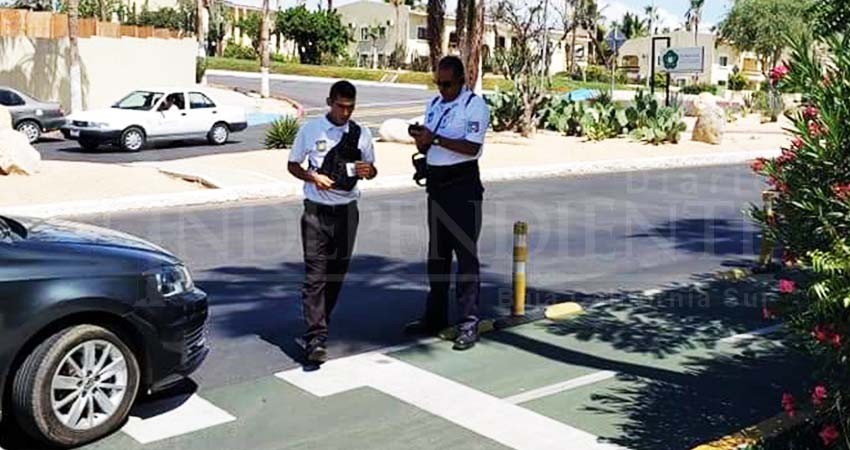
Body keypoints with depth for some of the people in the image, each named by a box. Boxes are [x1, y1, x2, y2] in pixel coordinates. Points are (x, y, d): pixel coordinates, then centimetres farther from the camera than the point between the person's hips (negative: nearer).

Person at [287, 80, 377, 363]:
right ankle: (316, 339, -11)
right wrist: (313, 177, -14)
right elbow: (293, 165, 6)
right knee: (315, 274, -9)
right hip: (317, 210, -3)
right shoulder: (310, 130, -2)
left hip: (346, 210, 3)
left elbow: (372, 170, 13)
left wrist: (367, 171, -11)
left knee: (337, 273, 10)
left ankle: (315, 328, 27)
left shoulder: (361, 134, 4)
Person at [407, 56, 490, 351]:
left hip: (463, 186, -8)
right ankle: (435, 317, 24)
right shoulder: (434, 104, 15)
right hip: (436, 184, 8)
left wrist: (436, 139, -23)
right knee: (437, 253, 13)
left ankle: (469, 322, -2)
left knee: (466, 253, -6)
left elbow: (472, 147, -19)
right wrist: (421, 140, -4)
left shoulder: (475, 105, -8)